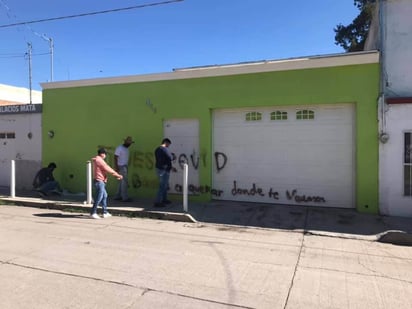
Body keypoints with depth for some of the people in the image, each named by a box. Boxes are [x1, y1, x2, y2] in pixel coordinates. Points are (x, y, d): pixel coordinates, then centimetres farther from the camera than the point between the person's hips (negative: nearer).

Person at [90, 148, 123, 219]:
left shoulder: (99, 160, 18)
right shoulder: (99, 160, -14)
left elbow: (107, 168, 16)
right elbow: (108, 169, -15)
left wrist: (117, 175, 11)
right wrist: (117, 175, -7)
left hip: (101, 181, 11)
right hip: (99, 181, -11)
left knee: (104, 196, 14)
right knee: (99, 197, -7)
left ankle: (105, 212, 20)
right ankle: (93, 213, 0)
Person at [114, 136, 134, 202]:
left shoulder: (126, 149, 15)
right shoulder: (119, 148, -11)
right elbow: (115, 157, -15)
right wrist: (116, 167, -21)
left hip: (125, 167, 9)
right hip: (121, 167, -9)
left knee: (122, 182, 10)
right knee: (124, 182, -9)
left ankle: (118, 196, 16)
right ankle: (125, 197, -6)